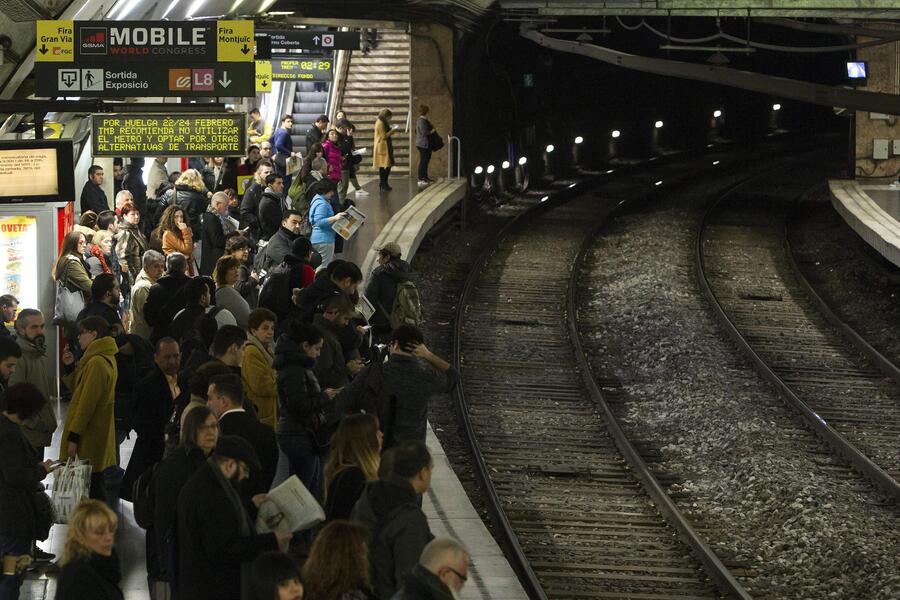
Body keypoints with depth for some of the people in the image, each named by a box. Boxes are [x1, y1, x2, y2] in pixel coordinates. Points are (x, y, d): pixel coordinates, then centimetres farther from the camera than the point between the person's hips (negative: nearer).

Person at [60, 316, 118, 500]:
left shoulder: (97, 363, -19)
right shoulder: (107, 359, 13)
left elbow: (87, 403, -21)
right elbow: (79, 390, 19)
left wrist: (74, 437, -19)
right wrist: (70, 368, 8)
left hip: (89, 438, -10)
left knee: (92, 487, -6)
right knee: (95, 486, 15)